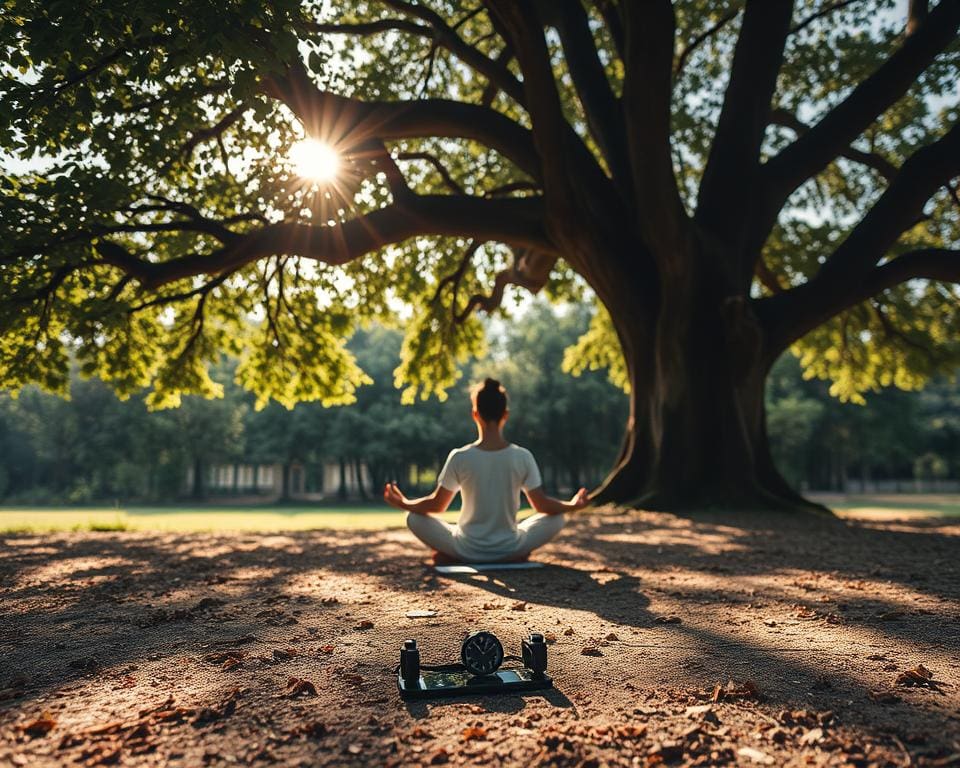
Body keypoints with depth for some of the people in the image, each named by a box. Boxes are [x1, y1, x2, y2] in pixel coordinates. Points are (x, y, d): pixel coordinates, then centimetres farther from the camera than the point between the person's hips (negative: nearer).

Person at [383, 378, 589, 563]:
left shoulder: (459, 457, -14)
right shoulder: (523, 457, -11)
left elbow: (436, 505, -4)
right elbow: (542, 505, -3)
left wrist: (403, 503, 14)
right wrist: (573, 505, 16)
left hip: (467, 550, 0)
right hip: (510, 550, 1)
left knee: (414, 517, 17)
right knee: (556, 517, 21)